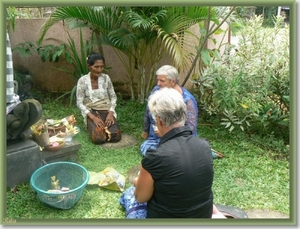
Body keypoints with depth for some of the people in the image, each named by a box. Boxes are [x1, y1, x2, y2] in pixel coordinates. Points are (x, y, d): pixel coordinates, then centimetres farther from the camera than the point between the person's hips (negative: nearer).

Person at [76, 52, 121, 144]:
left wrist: (110, 113, -13)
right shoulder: (82, 80, -8)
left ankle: (103, 127, 10)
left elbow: (113, 97, 4)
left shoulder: (106, 78, -2)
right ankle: (94, 127, 8)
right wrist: (93, 117, -19)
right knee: (99, 138, -28)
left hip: (106, 111, 2)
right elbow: (79, 103, -7)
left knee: (116, 136, -23)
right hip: (91, 112, -2)